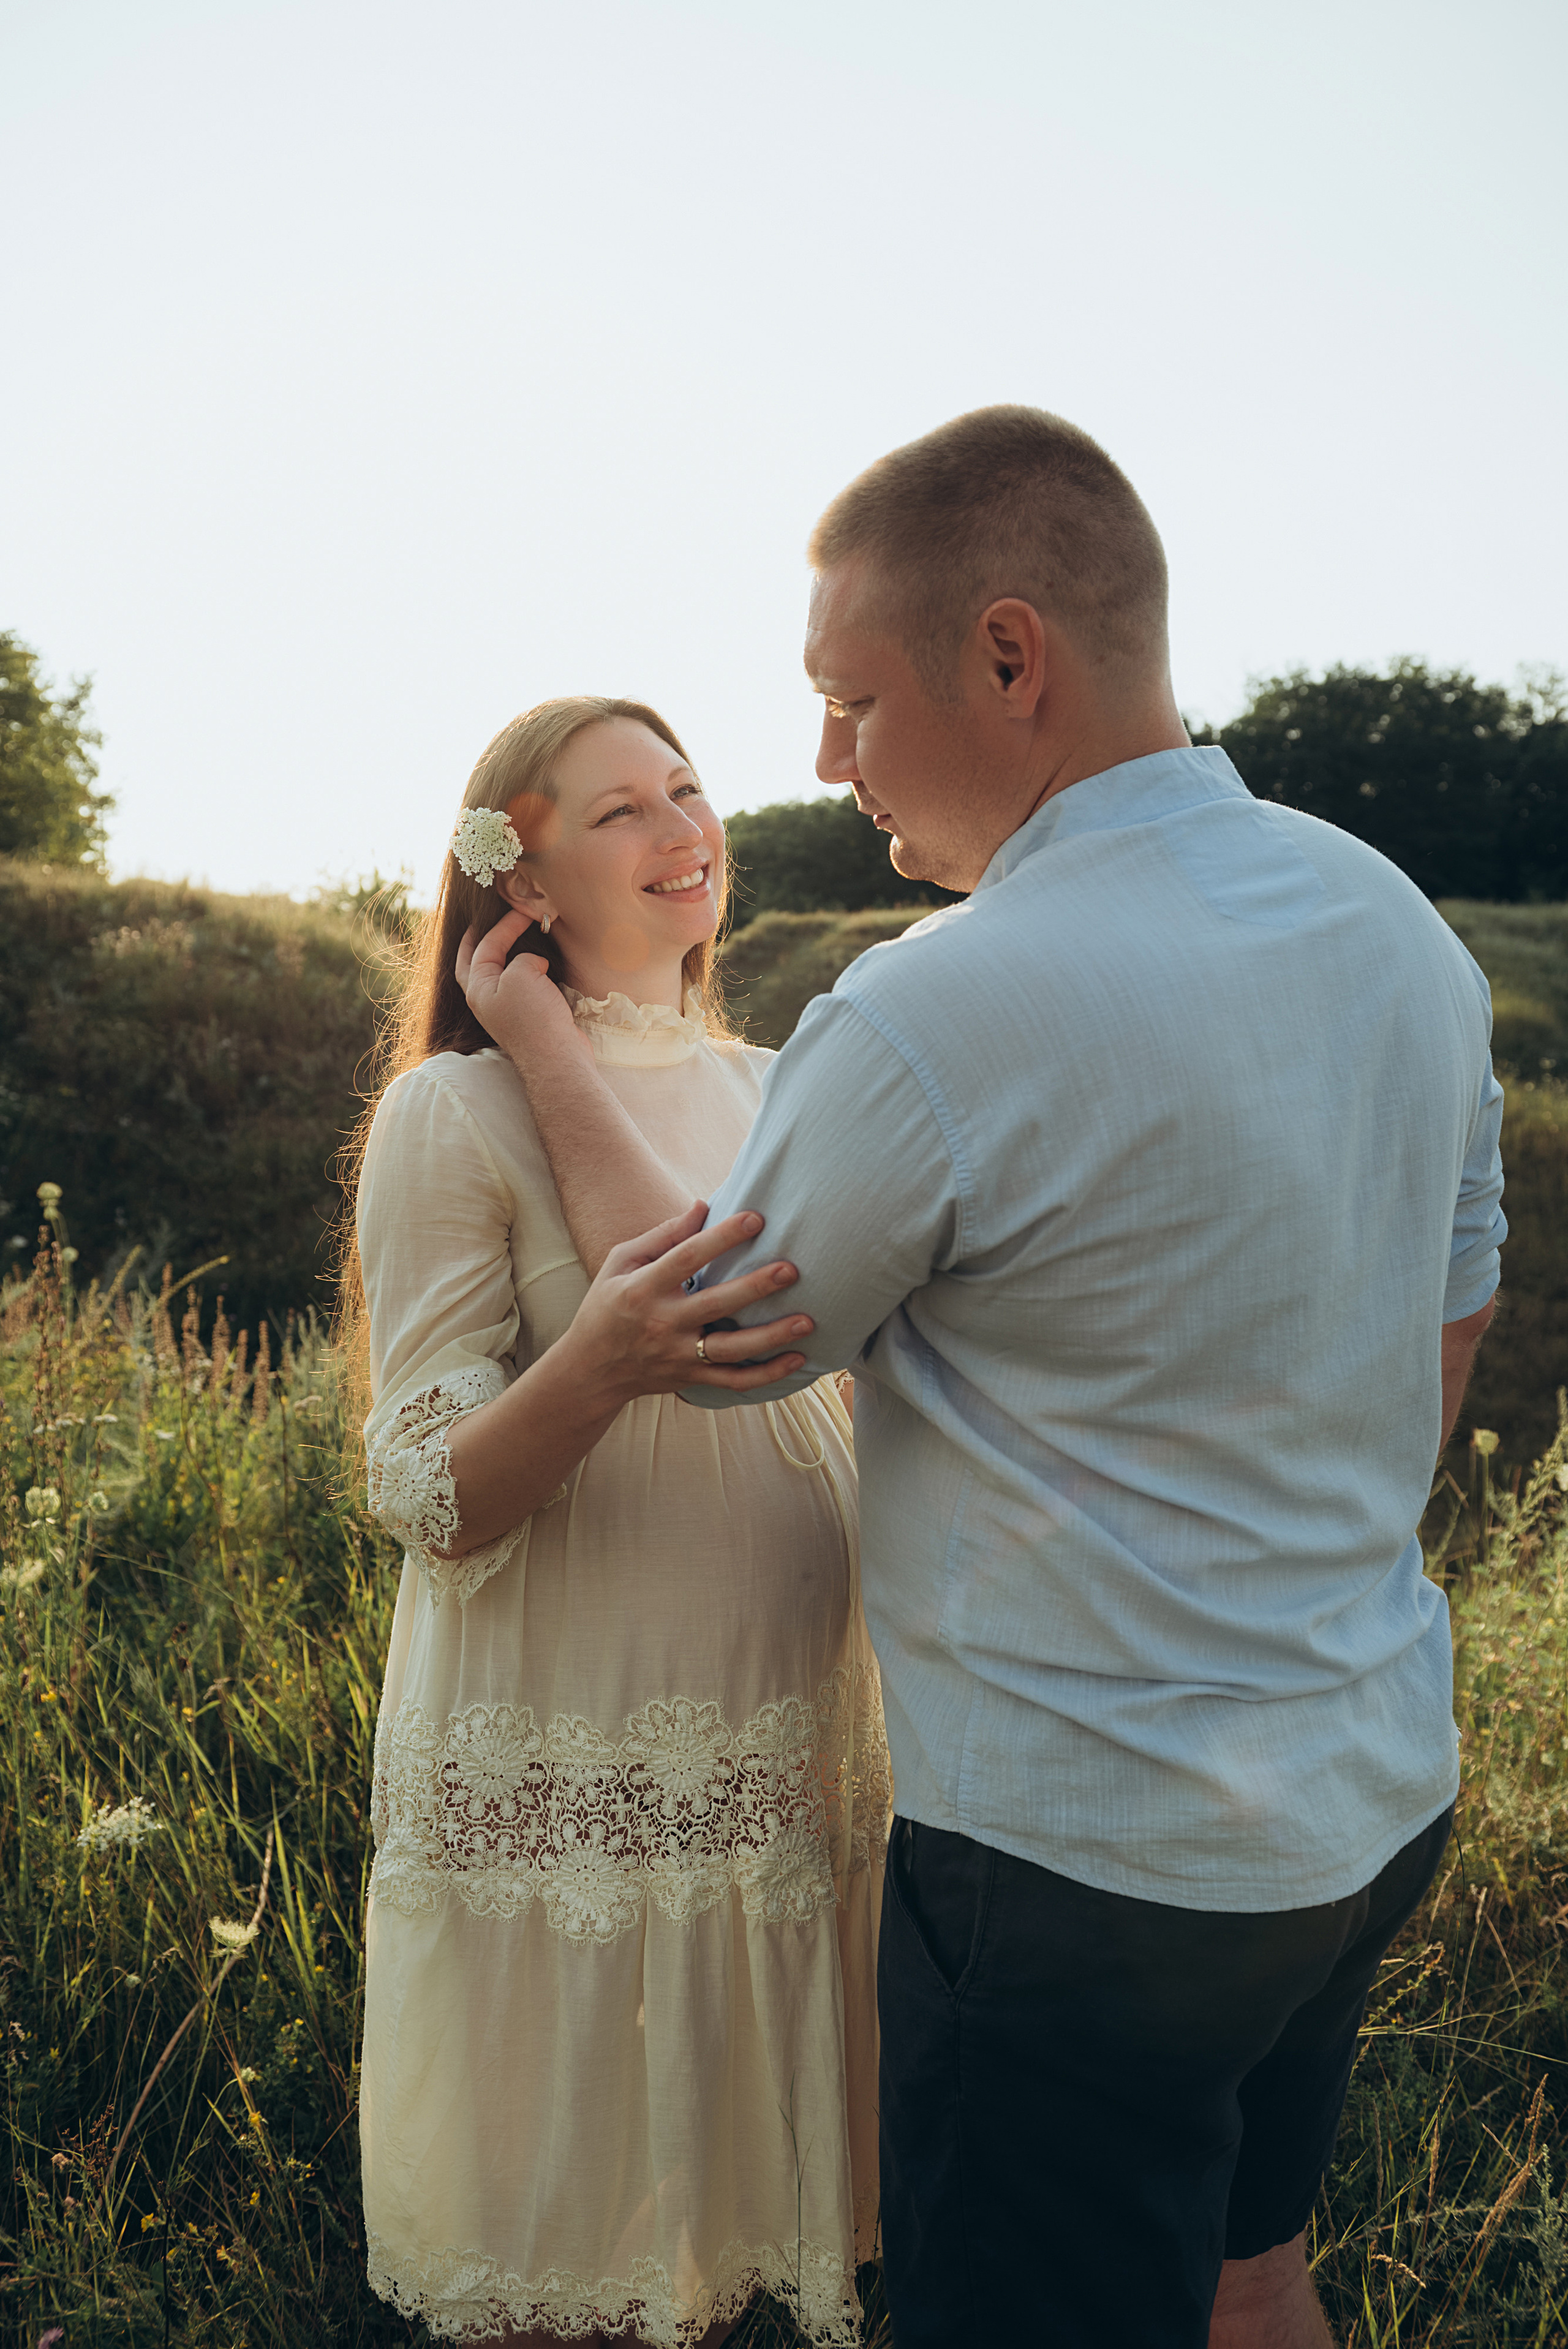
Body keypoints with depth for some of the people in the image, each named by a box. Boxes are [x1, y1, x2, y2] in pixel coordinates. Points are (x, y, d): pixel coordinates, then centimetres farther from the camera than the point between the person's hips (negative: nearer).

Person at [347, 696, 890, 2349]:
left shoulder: (772, 1093, 7)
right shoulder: (453, 1114, -10)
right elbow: (429, 1502, -14)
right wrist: (600, 1361, -32)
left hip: (792, 1750, 5)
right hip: (563, 1773, -5)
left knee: (728, 2186, 20)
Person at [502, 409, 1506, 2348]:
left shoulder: (936, 1019, -25)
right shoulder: (1403, 925, 0)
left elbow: (712, 1338, -8)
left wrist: (537, 1049, 5)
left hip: (1091, 1864, -7)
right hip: (1378, 1794, 8)